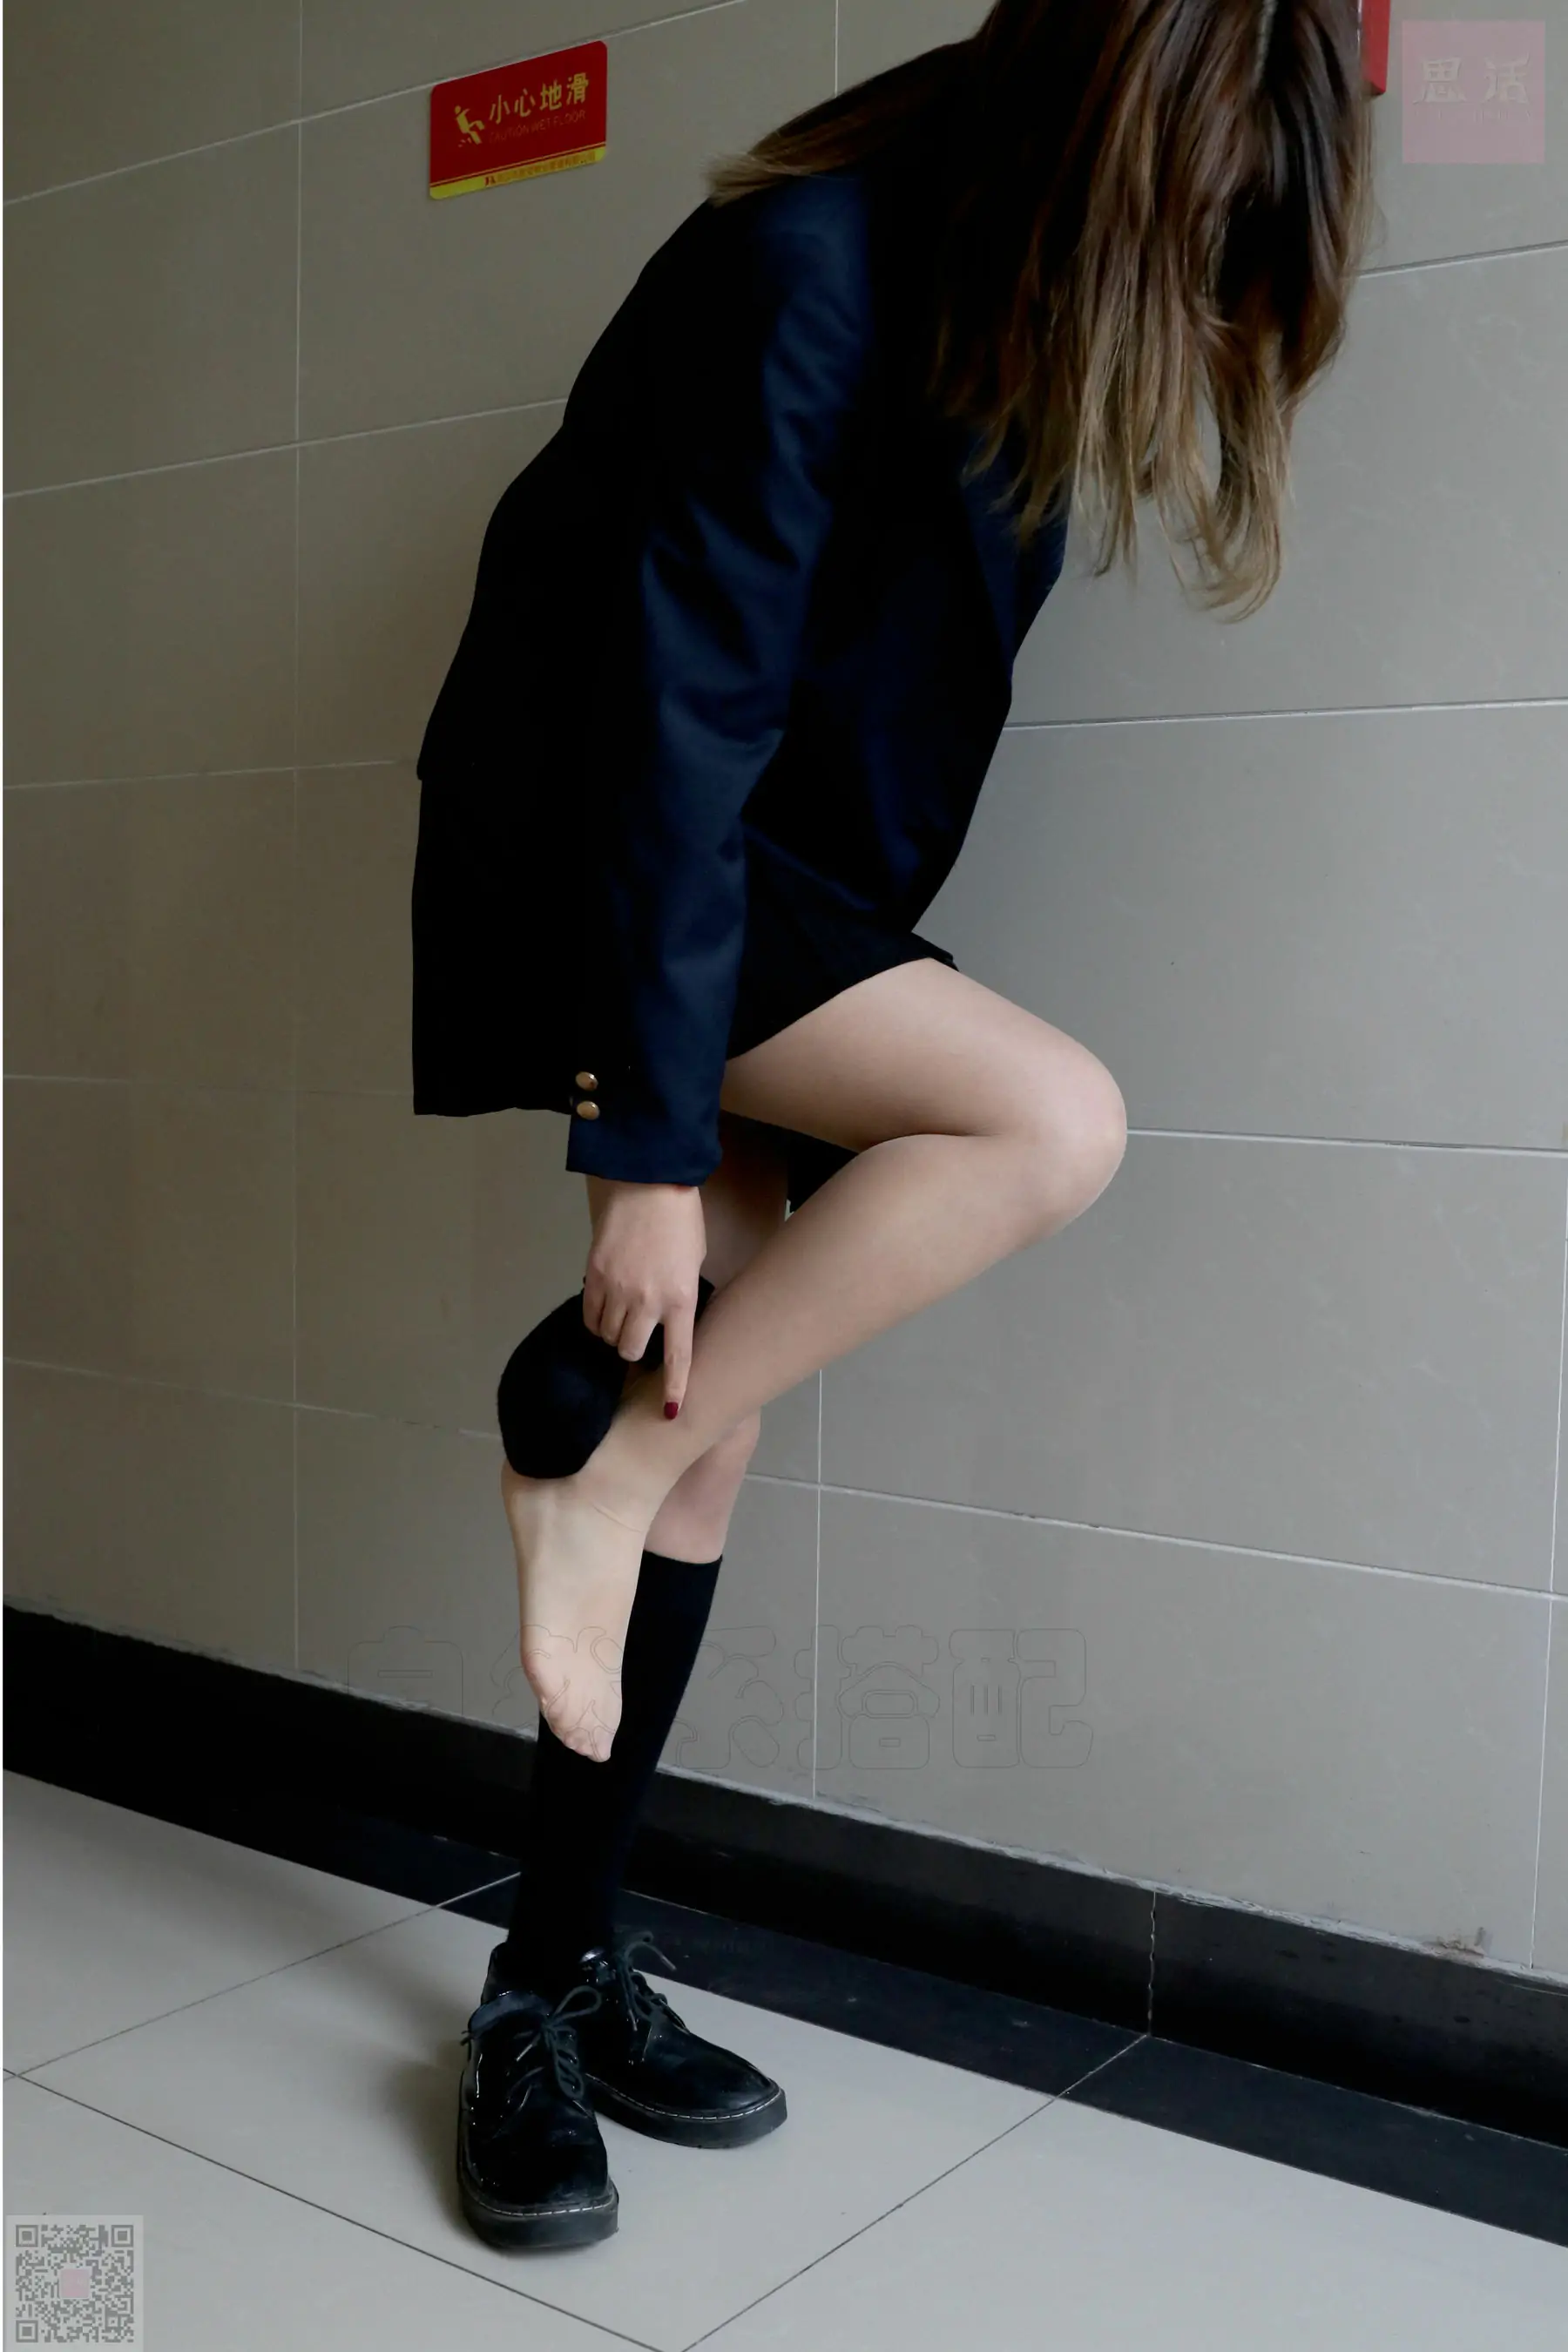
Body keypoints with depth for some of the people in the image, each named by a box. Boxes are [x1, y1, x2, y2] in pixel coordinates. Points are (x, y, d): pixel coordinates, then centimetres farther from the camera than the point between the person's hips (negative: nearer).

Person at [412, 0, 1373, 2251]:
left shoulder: (1008, 288, 5)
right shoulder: (799, 273, -20)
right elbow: (683, 711, -23)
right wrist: (653, 1142, -23)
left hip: (787, 885, 8)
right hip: (590, 866, -8)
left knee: (715, 1437, 3)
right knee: (1055, 1119, -25)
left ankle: (557, 1976, 16)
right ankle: (594, 1453, -9)